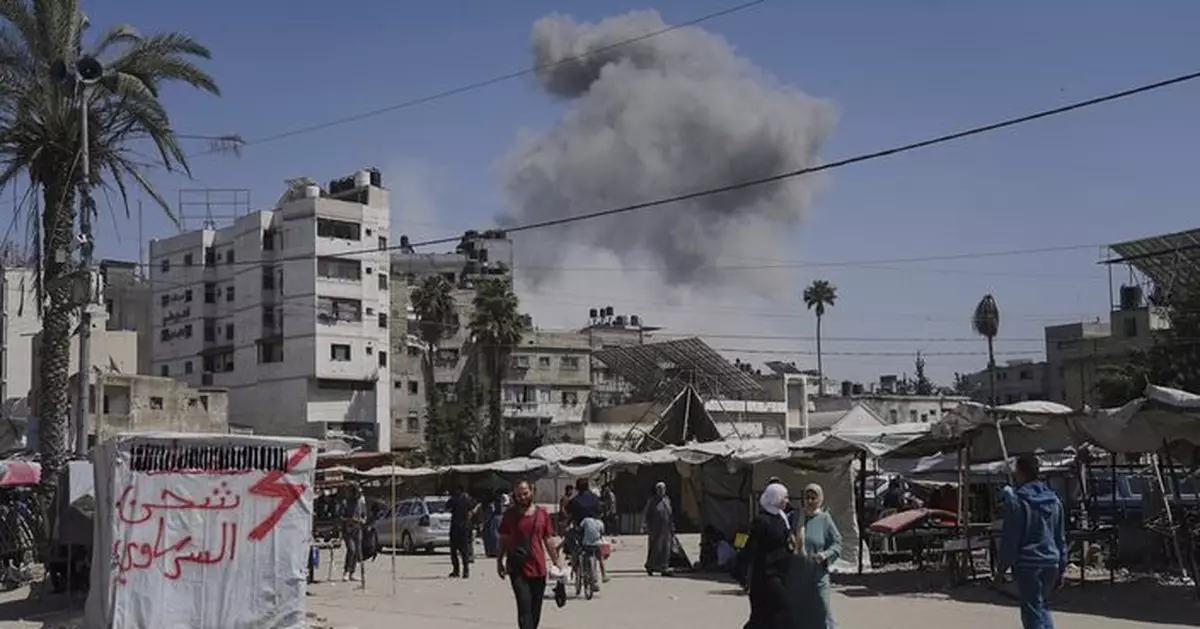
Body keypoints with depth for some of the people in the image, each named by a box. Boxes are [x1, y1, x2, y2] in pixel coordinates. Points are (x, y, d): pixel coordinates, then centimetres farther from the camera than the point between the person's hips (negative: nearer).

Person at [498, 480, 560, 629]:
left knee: (535, 611, 12)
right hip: (517, 569, -3)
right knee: (524, 607, -11)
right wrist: (500, 561, 1)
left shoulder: (542, 514, 5)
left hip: (538, 568, 3)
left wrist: (556, 562, 8)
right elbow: (503, 539, 7)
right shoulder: (510, 515, 1)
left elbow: (548, 540, 10)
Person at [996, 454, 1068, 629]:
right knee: (1041, 605, 22)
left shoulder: (1016, 500, -11)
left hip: (1028, 564, -6)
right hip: (1051, 562, 6)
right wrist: (1062, 568, 19)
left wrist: (1001, 567, -3)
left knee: (1032, 611, -2)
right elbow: (1061, 537, 15)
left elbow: (1010, 538, -11)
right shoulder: (1054, 500, 10)